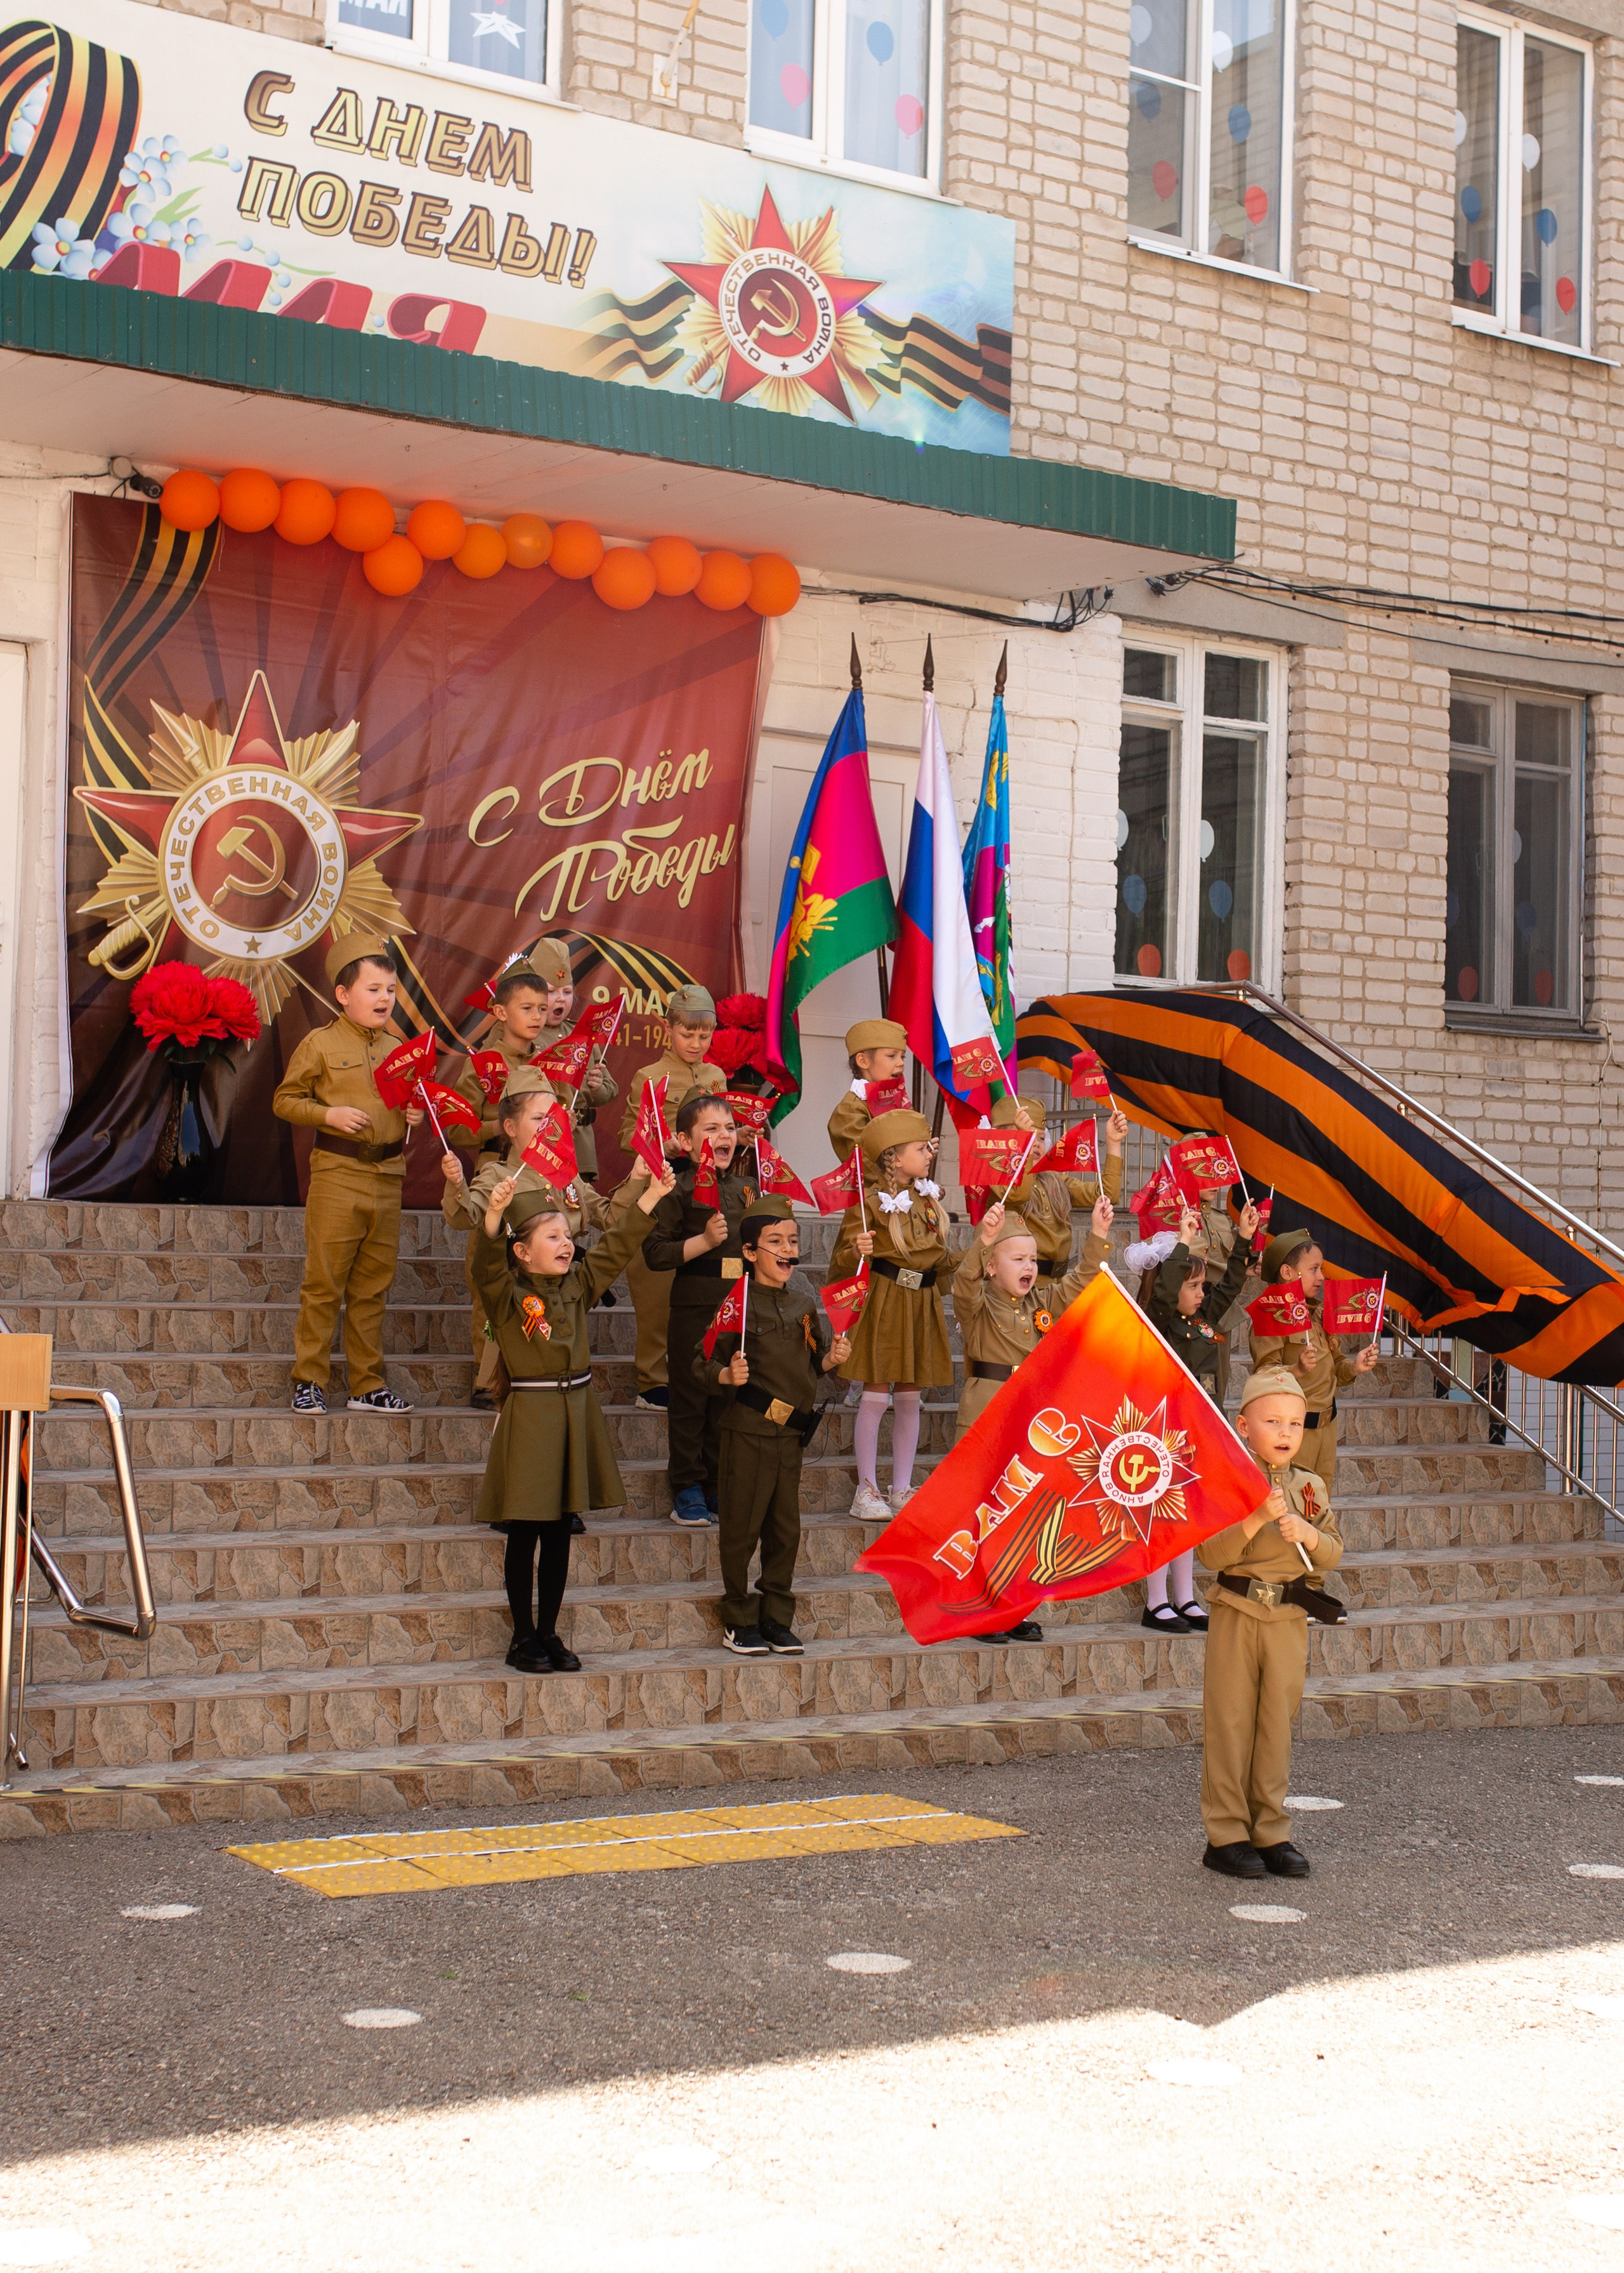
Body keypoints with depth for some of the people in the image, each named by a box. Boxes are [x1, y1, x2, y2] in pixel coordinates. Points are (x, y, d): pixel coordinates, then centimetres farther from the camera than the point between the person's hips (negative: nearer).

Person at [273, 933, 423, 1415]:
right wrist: (328, 1114, -15)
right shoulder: (320, 1045, -2)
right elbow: (285, 1100, -1)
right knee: (324, 1284, -2)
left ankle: (367, 1385, 16)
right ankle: (309, 1380, 7)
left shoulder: (400, 1049, 13)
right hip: (337, 1175, -5)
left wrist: (415, 1114, 4)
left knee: (373, 1287, 10)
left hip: (388, 1178, 5)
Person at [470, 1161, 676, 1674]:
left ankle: (549, 1634, 19)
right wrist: (495, 1212, -44)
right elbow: (487, 1261, -27)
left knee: (559, 1534, 11)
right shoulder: (507, 1292, -8)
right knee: (525, 1534, 2)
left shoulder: (578, 1285, 9)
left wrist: (652, 1196, 10)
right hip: (531, 1415, -6)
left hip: (576, 1411, 6)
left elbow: (618, 1247, 14)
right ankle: (523, 1638, 10)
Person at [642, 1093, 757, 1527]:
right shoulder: (680, 1190, -7)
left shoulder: (746, 1188, 12)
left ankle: (719, 1487, 20)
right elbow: (655, 1252, -13)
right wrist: (704, 1240, -19)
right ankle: (688, 1488, 12)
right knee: (690, 1399, 3)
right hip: (694, 1308, -5)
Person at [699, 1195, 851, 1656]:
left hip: (791, 1432, 5)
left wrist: (832, 1359, -3)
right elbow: (704, 1364, -7)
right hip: (747, 1432, -5)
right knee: (742, 1527, 1)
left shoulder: (807, 1303, 10)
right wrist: (727, 1376, -26)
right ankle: (739, 1622, 12)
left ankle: (777, 1619, 20)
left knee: (786, 1530, 10)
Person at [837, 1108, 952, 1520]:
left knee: (909, 1397, 8)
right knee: (876, 1395, -4)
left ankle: (902, 1490, 15)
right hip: (885, 1299, -6)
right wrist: (859, 1250, -31)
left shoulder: (928, 1194, 9)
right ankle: (866, 1491, 4)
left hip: (923, 1301, 6)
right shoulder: (871, 1201, -12)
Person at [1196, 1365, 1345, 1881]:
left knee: (1277, 1725, 8)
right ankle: (1226, 1835, 8)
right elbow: (1209, 1553, -14)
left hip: (1289, 1619, 4)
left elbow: (1334, 1554, 6)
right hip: (1237, 1615, -4)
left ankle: (1271, 1833, 16)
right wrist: (1257, 1519, -25)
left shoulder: (1310, 1486, 7)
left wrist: (1308, 1533, -14)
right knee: (1231, 1724, 1)